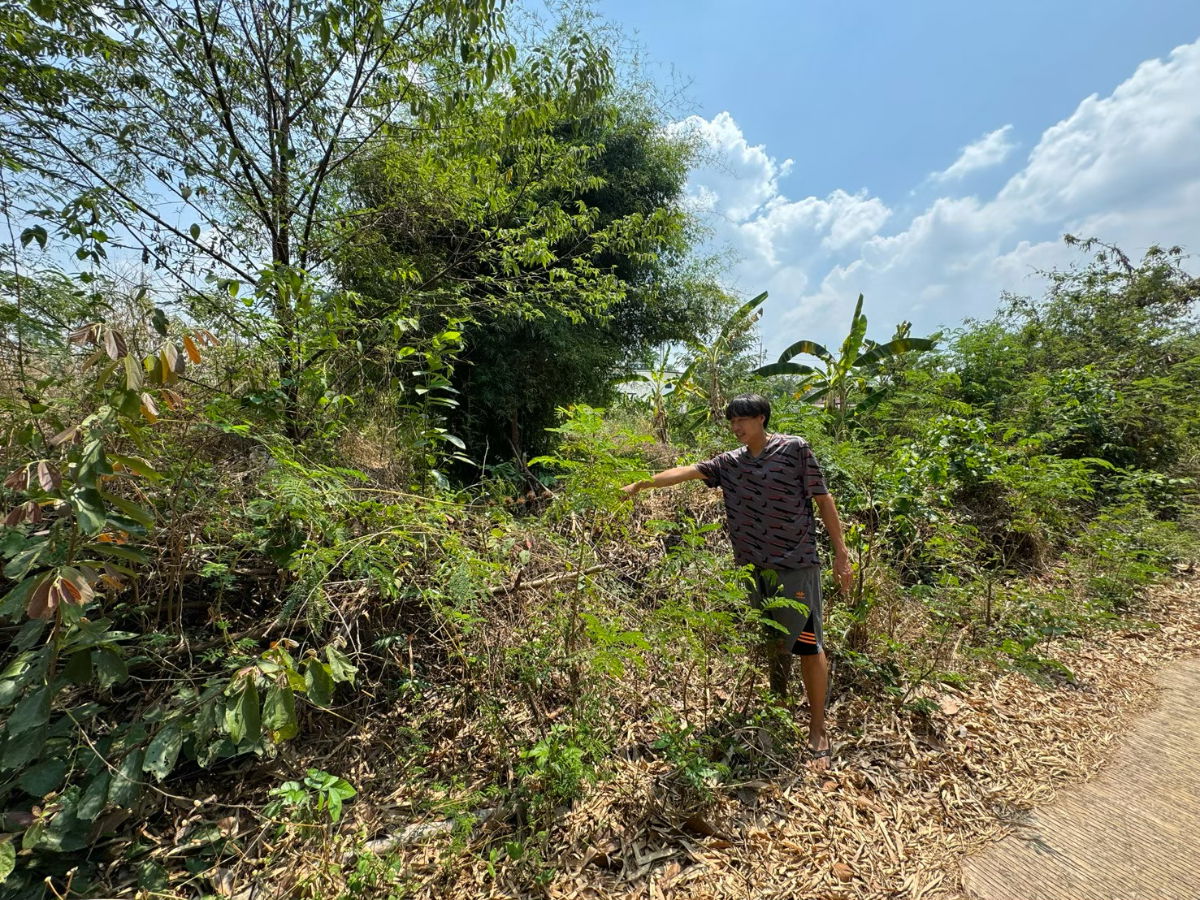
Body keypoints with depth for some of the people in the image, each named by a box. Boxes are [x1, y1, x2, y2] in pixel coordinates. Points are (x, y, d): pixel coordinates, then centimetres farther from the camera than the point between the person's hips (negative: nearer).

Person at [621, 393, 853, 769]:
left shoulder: (795, 449, -5)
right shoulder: (730, 462, 6)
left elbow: (822, 499, -3)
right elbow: (685, 471, -2)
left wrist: (841, 551, -5)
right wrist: (640, 484, -10)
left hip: (796, 563, -4)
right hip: (755, 567, 5)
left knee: (807, 644, 2)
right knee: (771, 643, 17)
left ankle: (818, 731, 18)